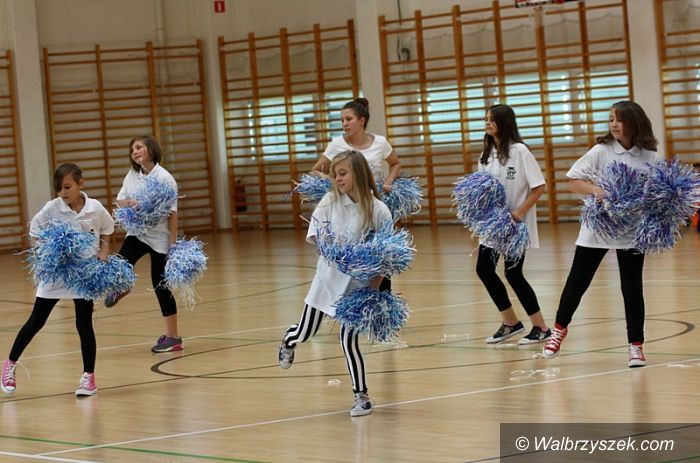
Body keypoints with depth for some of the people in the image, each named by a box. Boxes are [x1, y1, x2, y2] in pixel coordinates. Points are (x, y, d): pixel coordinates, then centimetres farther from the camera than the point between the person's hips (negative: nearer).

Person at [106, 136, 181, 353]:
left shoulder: (165, 178, -15)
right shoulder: (132, 175, 3)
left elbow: (172, 213, -14)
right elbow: (120, 200, 4)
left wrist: (174, 245, -17)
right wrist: (129, 203, -20)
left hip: (159, 237, -5)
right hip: (137, 232, 5)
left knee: (160, 285, -1)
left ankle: (173, 337, 10)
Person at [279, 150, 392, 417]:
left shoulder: (378, 210, -12)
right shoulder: (330, 201, -6)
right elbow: (314, 235, -8)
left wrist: (375, 287, -13)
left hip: (357, 282, -2)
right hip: (329, 277, 2)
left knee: (349, 339, -8)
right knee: (305, 332, 14)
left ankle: (362, 397, 7)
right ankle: (288, 342, 52)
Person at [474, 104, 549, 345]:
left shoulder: (519, 151, -11)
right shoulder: (487, 153, 9)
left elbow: (539, 186, -13)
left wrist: (520, 212, -18)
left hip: (516, 224, -7)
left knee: (513, 273, -6)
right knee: (484, 269, 6)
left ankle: (541, 328, 6)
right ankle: (510, 322, 21)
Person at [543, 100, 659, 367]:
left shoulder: (649, 156, -2)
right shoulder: (602, 151, -6)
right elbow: (573, 180, -5)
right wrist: (595, 190, -23)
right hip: (598, 227, 0)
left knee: (632, 287, -1)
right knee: (577, 282, 9)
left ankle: (636, 345, 10)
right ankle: (560, 328, 32)